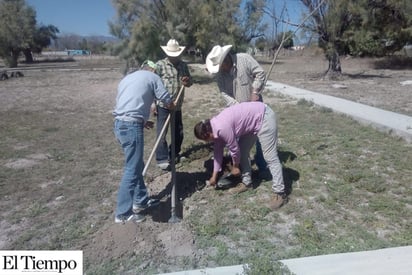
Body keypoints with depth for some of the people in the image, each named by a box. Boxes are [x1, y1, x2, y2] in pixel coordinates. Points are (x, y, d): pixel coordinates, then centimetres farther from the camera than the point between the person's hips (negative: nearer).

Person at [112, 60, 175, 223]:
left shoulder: (127, 78, 26)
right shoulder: (152, 77, 6)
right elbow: (167, 102, 2)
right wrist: (172, 107, 26)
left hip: (119, 124, 8)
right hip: (131, 126, -8)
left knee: (136, 165, 18)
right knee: (132, 169, -4)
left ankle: (141, 200, 29)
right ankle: (123, 213, 2)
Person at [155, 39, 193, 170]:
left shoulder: (183, 65, 9)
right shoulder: (160, 65, -6)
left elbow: (190, 82, 16)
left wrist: (187, 81, -10)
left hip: (177, 105, 5)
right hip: (163, 105, -5)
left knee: (179, 131, 13)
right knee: (162, 132, -3)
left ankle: (174, 154, 32)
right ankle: (162, 159, 8)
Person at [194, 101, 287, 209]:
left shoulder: (222, 128, -26)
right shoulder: (214, 126, 3)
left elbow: (234, 149, -13)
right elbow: (218, 151, 12)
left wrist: (235, 166, 7)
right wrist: (214, 175, 18)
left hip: (264, 117, -10)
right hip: (253, 119, 10)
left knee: (270, 157, -9)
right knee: (242, 151, 11)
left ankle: (280, 193, -2)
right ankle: (247, 182, 24)